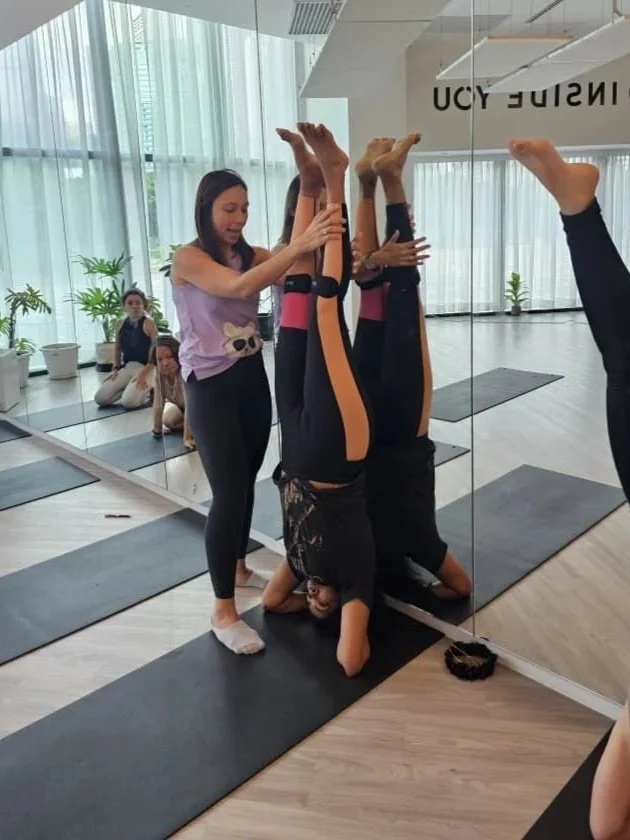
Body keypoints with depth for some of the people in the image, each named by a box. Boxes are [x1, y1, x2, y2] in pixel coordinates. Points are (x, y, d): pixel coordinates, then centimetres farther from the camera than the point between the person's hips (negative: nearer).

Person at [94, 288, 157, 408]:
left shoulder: (148, 323, -8)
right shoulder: (120, 324, 8)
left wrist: (143, 373, -21)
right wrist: (116, 368, 8)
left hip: (146, 368, -6)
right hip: (126, 367, 6)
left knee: (128, 402, -27)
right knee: (100, 399, -6)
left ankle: (147, 391, 5)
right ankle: (129, 388, 15)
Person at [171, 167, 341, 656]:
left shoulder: (251, 254, 6)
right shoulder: (189, 259, -12)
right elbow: (240, 287, -31)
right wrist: (300, 245, -39)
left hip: (252, 378, 6)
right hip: (211, 386, -6)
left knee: (247, 482, 15)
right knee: (228, 492, -8)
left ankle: (238, 567, 37)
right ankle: (224, 612, 3)